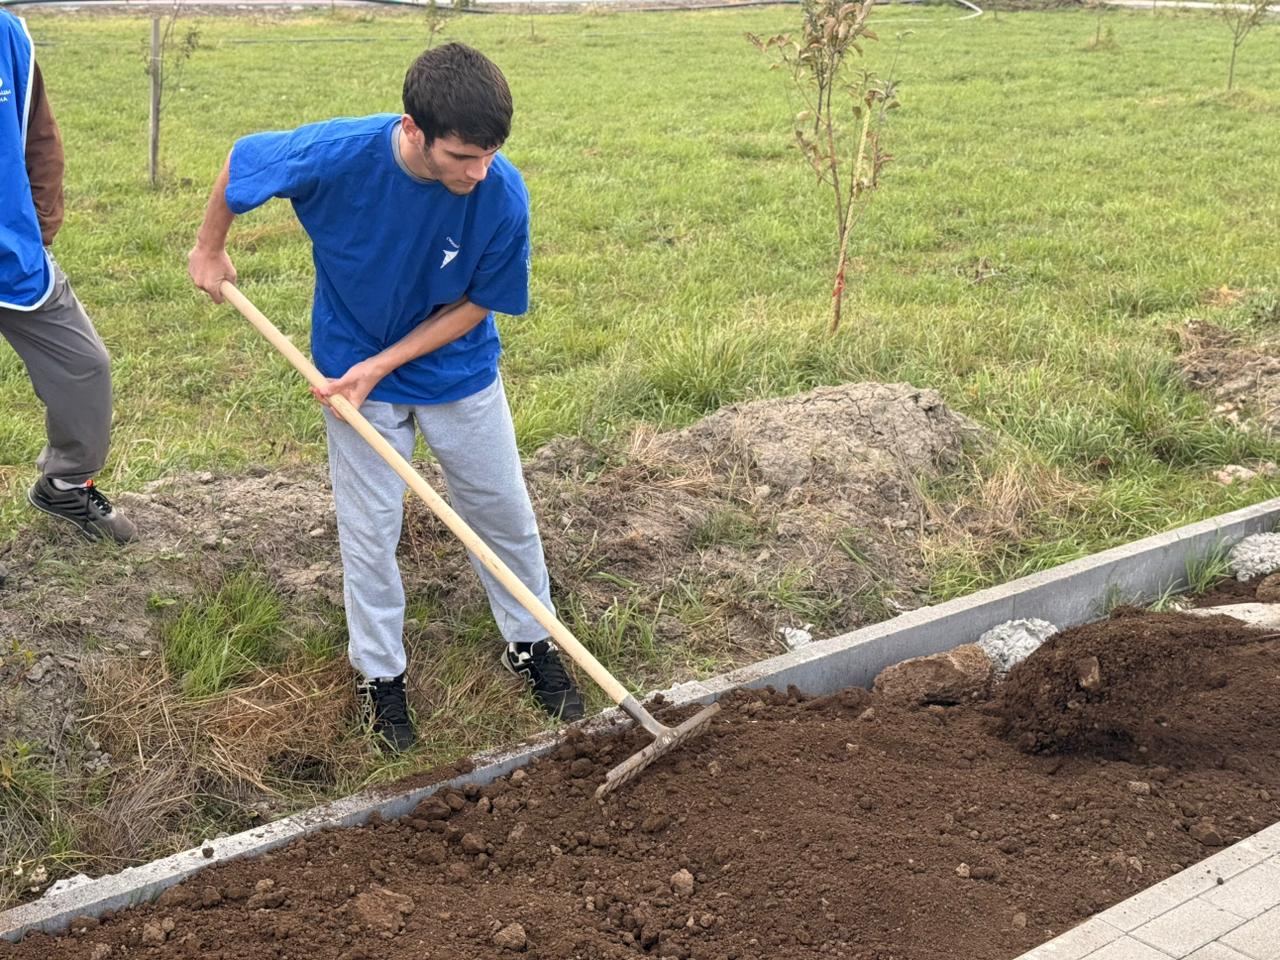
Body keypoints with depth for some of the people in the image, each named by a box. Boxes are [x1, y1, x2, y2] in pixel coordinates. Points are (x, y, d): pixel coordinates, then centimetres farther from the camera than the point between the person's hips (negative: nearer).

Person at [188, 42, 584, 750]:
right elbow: (241, 159, -9)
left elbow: (478, 303, -14)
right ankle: (380, 673, 27)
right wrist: (209, 248, 5)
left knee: (504, 512, 12)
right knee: (369, 531, 7)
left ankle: (530, 643, 34)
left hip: (459, 369, 1)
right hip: (356, 369, -1)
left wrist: (381, 366, -19)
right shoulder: (335, 155, -31)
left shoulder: (502, 193, -28)